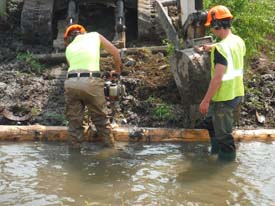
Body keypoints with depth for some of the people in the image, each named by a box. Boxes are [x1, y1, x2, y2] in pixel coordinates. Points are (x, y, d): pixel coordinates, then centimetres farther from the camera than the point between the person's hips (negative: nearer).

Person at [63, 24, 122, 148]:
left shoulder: (69, 48, 24)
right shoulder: (95, 35, 20)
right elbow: (115, 52, 21)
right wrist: (117, 71, 35)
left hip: (71, 82, 2)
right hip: (90, 81, -2)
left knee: (74, 122, 12)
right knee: (101, 119, 11)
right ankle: (110, 147, 16)